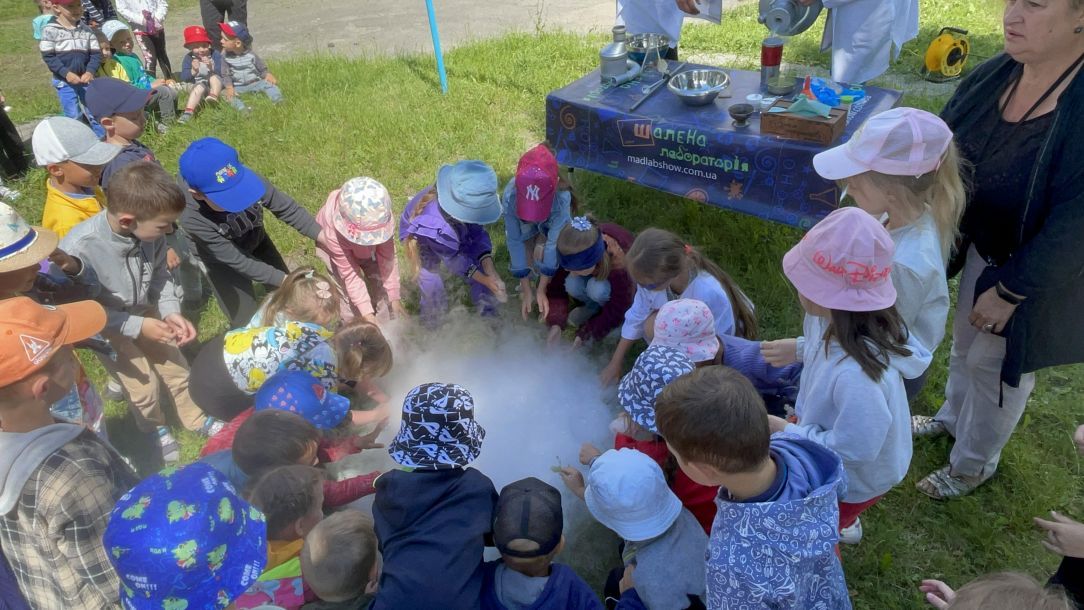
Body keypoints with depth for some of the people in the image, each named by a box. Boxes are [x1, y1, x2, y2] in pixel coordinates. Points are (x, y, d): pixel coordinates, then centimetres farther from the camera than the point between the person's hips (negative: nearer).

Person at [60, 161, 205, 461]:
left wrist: (171, 311, -18)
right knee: (145, 384, -1)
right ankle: (156, 431, 33)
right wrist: (136, 326, -26)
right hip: (102, 325, -4)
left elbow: (159, 273, -5)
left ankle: (197, 421, 43)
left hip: (143, 312, 4)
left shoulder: (150, 233, -26)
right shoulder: (77, 249, -37)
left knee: (178, 370, 14)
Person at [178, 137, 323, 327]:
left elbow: (286, 208, -23)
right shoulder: (193, 219, -39)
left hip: (256, 240, 4)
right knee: (246, 322, 0)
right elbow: (237, 261, -31)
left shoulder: (245, 177, -35)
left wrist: (322, 236, -32)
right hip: (223, 260, -3)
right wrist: (283, 279, -33)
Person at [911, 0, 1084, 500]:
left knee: (995, 364, 13)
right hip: (981, 248, 6)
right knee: (965, 341, 27)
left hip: (1040, 273, -6)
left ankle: (973, 464, 40)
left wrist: (1010, 291, -21)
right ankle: (953, 419, 56)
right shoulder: (995, 75, -12)